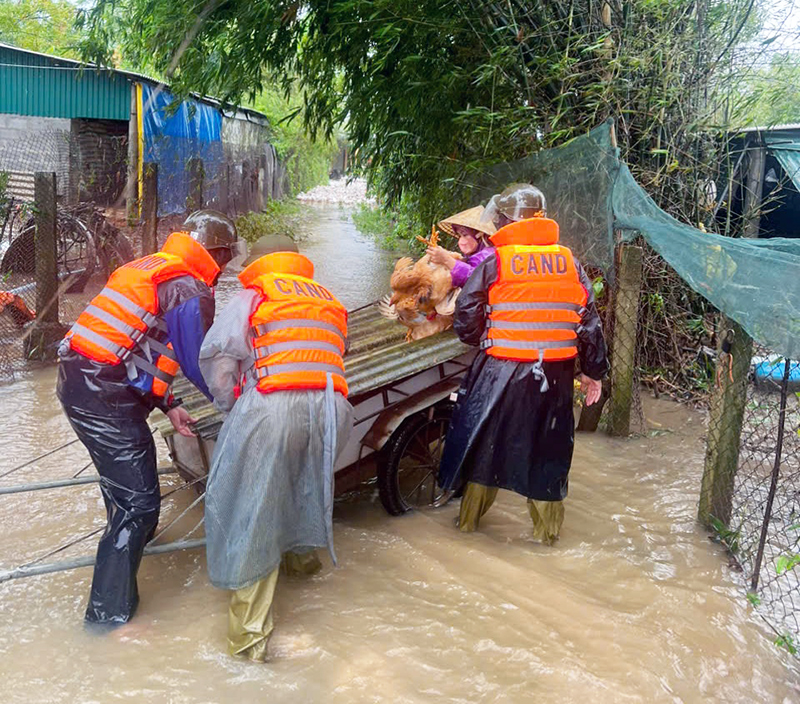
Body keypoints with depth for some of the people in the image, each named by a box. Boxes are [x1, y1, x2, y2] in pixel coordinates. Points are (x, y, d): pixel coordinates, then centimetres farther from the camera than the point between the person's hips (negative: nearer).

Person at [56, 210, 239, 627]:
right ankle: (109, 617, -1)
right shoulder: (190, 291, -11)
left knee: (122, 466, 33)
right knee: (138, 502, -5)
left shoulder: (148, 268, 18)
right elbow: (202, 366, -9)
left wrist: (167, 405, 19)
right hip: (103, 396, -10)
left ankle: (133, 535, 59)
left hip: (75, 378, 10)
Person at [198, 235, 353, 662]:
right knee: (308, 480, 31)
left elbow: (217, 355, 4)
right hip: (330, 408, 5)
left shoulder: (254, 296, 14)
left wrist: (230, 405, 17)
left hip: (271, 406, -4)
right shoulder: (329, 301, 27)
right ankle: (302, 552, 54)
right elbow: (334, 353, 22)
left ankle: (250, 634, 3)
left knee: (251, 517, 2)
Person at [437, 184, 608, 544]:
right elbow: (590, 322, 5)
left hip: (500, 371, -2)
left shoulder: (494, 263, -7)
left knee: (483, 442, 14)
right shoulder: (570, 263, 3)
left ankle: (469, 517, 28)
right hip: (555, 376, 3)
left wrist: (483, 337, 16)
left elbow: (466, 323, -6)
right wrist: (593, 372, 15)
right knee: (546, 449, 15)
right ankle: (547, 529, 25)